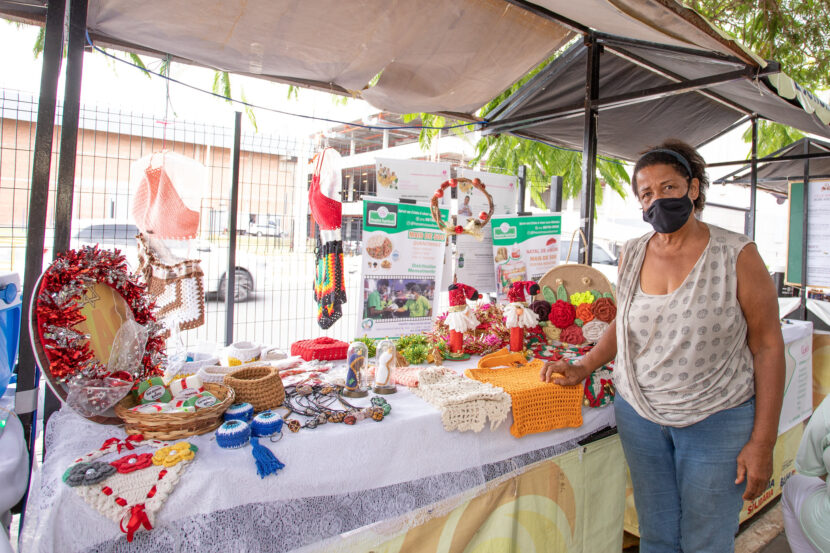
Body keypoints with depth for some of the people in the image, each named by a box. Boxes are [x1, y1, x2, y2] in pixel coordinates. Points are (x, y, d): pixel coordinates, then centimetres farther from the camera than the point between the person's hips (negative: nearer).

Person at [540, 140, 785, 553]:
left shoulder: (737, 256, -10)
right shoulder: (632, 254, 3)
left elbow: (768, 347, -7)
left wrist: (763, 442, -9)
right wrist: (584, 367, 1)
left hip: (715, 420, -3)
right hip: (638, 414, 3)